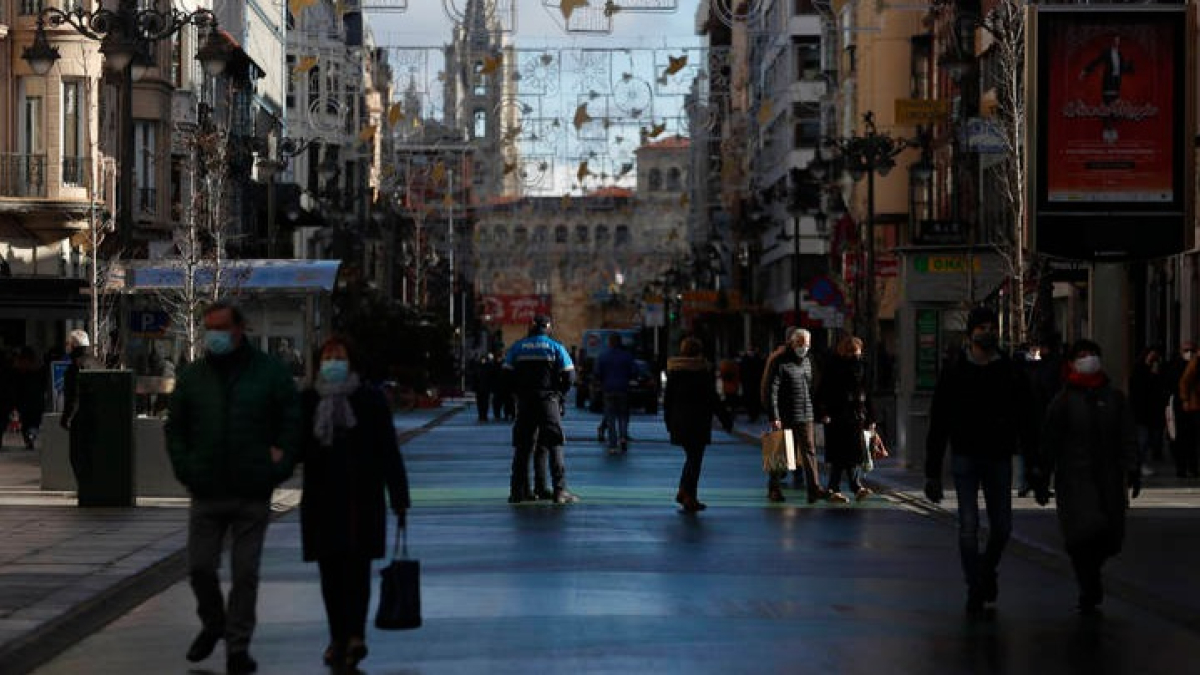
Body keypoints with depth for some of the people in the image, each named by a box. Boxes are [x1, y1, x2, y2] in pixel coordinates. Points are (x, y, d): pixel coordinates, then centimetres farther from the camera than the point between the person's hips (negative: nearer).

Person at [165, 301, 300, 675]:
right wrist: (185, 471, 0)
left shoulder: (270, 372, 2)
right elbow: (175, 429, 13)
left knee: (245, 573, 1)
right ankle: (212, 624, 29)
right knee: (200, 567, 3)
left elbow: (291, 422, 3)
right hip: (206, 493, 2)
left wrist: (278, 468, -5)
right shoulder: (192, 377, 8)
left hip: (252, 494, -2)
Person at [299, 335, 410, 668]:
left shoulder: (370, 399, 0)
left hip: (362, 498, -3)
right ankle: (338, 637, 12)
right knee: (330, 569, 5)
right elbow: (297, 448, 10)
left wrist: (398, 495, -3)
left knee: (357, 566, -7)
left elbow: (388, 450, 0)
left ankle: (355, 633, -12)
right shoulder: (308, 401, 7)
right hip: (321, 500, 3)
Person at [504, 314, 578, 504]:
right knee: (555, 446, -1)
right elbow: (569, 375, -3)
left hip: (524, 402, 2)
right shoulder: (555, 347, 0)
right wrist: (559, 393, 11)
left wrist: (517, 393, 14)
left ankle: (518, 490, 8)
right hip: (548, 400, -2)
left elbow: (507, 374, 3)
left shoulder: (517, 347, 6)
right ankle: (560, 490, -8)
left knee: (522, 447, 8)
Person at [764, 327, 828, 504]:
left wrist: (816, 411, 17)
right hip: (785, 416, -5)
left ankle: (814, 489, -9)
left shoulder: (807, 360, 13)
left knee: (809, 451, -3)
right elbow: (771, 391, -14)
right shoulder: (780, 362, -9)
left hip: (805, 416, 5)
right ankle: (773, 489, 16)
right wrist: (774, 417, -20)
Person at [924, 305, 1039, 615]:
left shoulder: (1011, 373, 3)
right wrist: (932, 471, -2)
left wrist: (1033, 464, -2)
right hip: (965, 458, -1)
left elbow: (1027, 421, 5)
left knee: (1002, 527, 5)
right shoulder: (954, 374, 0)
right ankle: (975, 589, 2)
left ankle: (988, 570, 33)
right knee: (968, 526, -6)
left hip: (999, 458, 1)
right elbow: (937, 426, 2)